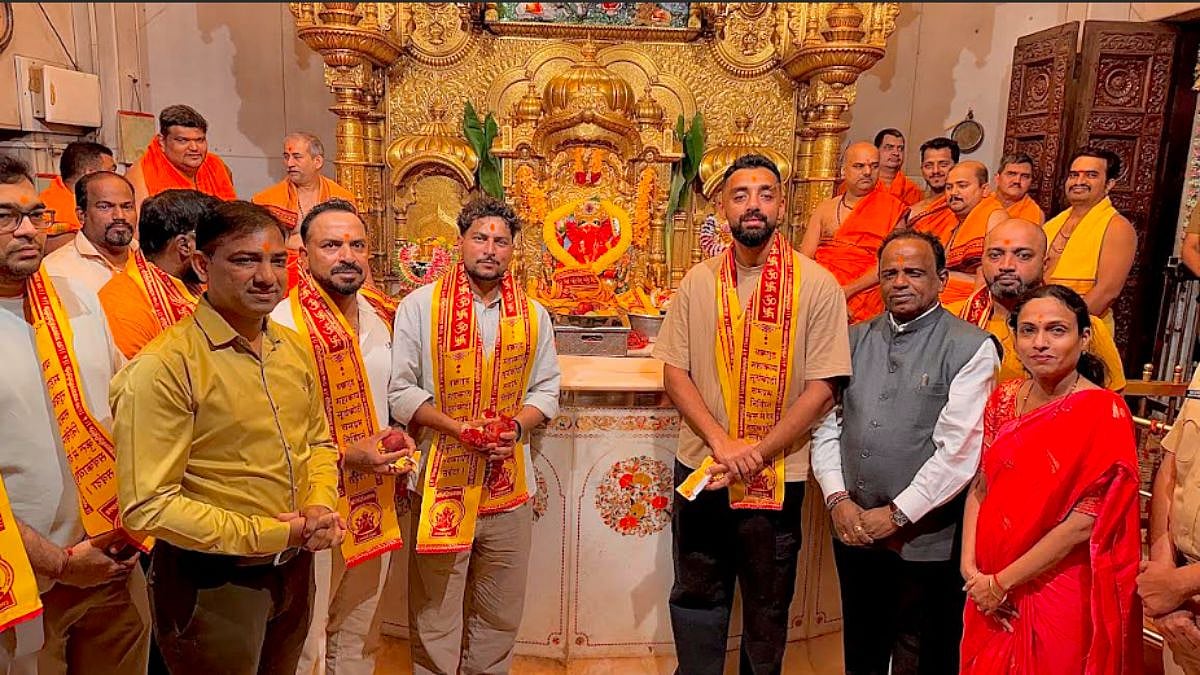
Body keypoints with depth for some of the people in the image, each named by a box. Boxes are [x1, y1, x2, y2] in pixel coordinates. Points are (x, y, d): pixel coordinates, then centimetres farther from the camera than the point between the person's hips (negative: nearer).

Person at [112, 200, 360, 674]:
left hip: (295, 568, 7)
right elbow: (148, 505, -22)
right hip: (211, 584, -6)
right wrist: (273, 534, -20)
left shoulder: (293, 348, 1)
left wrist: (321, 506, -8)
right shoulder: (164, 367, -20)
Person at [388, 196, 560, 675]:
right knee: (435, 615, 9)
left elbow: (546, 388, 9)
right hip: (442, 482, -3)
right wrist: (457, 428, -18)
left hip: (509, 486, 3)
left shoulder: (532, 314, 7)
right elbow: (401, 390, -5)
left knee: (500, 617, 16)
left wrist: (517, 426, -11)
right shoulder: (420, 306, -3)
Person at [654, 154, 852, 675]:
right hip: (700, 469, 2)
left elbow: (821, 388, -10)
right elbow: (675, 372, 0)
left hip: (777, 476, -2)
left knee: (768, 603, 15)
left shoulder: (817, 285, -7)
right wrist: (721, 442, -13)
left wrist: (757, 453, -15)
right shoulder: (699, 281, 1)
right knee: (696, 595, 17)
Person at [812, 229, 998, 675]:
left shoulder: (971, 348, -9)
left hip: (927, 541, -5)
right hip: (854, 532, 5)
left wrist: (898, 514, -14)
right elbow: (827, 424, 7)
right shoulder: (855, 340, 8)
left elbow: (960, 450, -15)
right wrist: (838, 499, -5)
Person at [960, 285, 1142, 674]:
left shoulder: (1103, 412, -16)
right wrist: (970, 569, -8)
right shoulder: (1005, 398, 0)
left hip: (1063, 596, -5)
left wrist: (1002, 582, -15)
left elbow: (1084, 523, -20)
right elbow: (980, 487, 3)